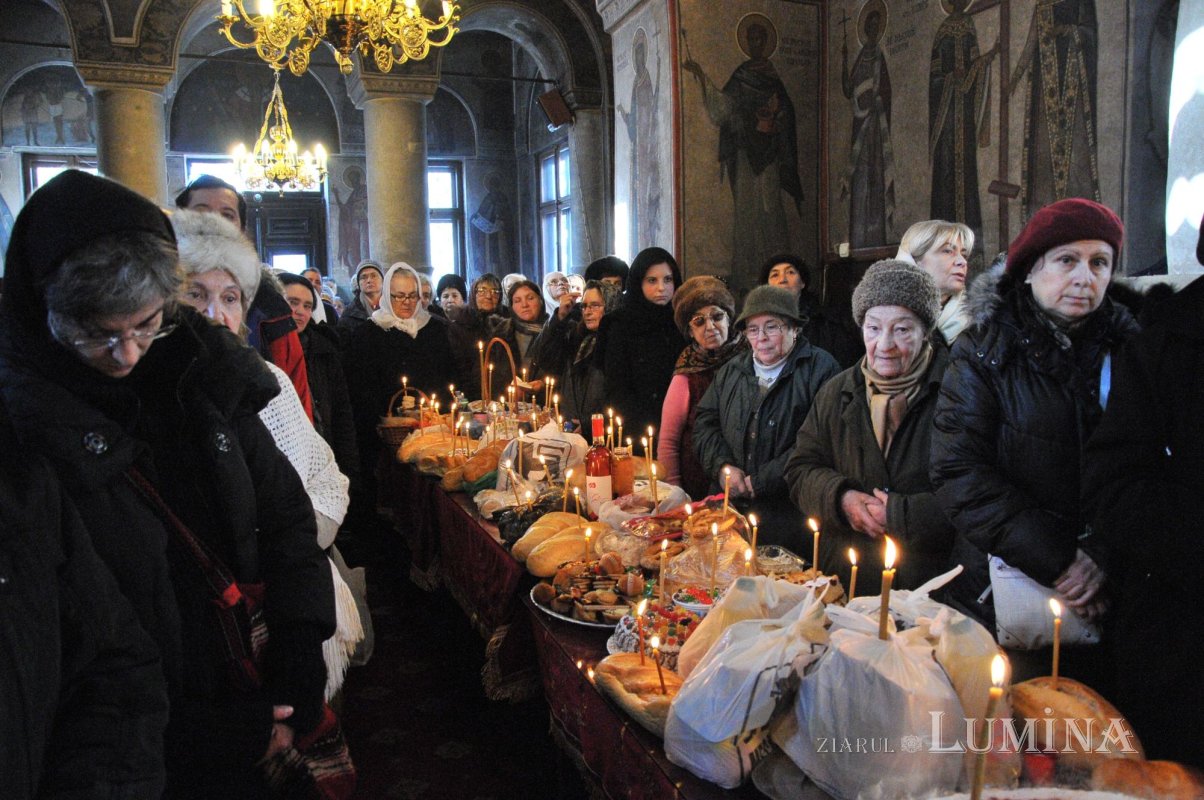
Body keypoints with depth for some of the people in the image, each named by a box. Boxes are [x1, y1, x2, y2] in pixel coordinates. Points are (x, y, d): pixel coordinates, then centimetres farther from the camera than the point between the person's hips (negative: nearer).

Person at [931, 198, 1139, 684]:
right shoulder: (984, 352, -4)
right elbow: (960, 475, -12)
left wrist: (1105, 554, -15)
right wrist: (1057, 563, -16)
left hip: (1107, 596, 3)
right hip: (1000, 595, -2)